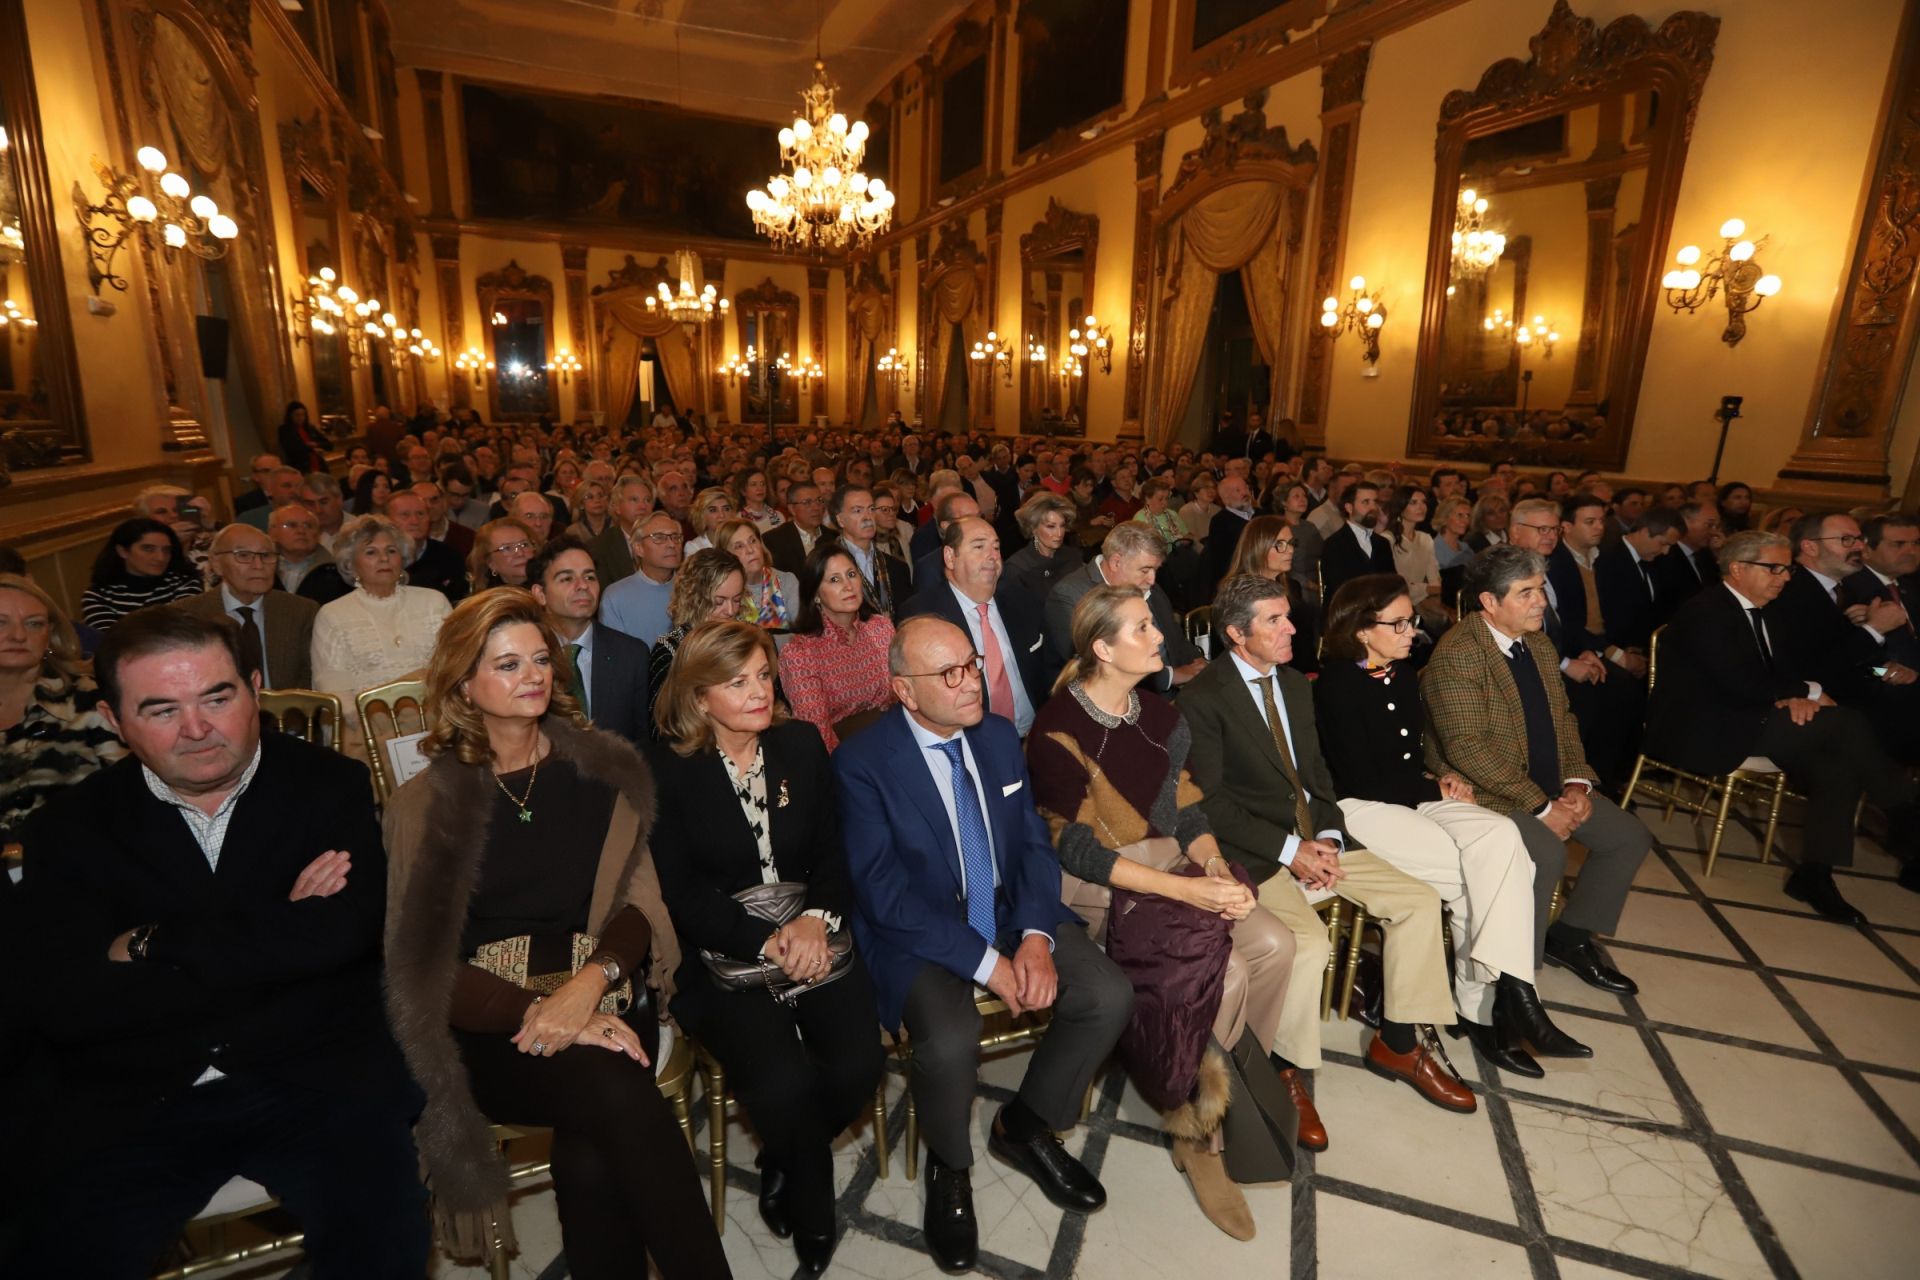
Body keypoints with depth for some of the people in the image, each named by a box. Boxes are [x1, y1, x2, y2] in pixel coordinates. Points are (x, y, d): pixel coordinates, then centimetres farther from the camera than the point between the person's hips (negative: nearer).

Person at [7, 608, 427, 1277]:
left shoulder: (332, 785, 0)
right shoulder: (69, 826, 6)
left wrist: (149, 945, -9)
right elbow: (58, 1005, -7)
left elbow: (340, 934, -15)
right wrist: (269, 937, -13)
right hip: (129, 1101, 3)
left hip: (316, 1080, -2)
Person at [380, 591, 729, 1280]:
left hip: (602, 996, 1)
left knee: (592, 1148, -29)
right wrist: (536, 1015, -19)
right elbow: (422, 958, -3)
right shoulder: (426, 803, 5)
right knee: (616, 1093, -30)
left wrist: (589, 983, -19)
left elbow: (638, 900, 3)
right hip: (492, 1025, -1)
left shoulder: (602, 770, 9)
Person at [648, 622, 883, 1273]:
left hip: (811, 937, 3)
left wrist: (817, 918, -15)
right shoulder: (667, 769, -6)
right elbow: (678, 892, -9)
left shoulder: (801, 743, 5)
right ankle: (812, 1209, 11)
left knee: (859, 1063, -17)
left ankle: (785, 1163, 20)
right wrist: (765, 942, -20)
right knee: (784, 1082, -24)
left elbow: (834, 852, 5)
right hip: (719, 953, -3)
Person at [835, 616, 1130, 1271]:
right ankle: (949, 1169, 6)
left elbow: (1034, 842, 4)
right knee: (950, 1040, -31)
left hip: (1012, 912, 5)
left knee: (1110, 996, -13)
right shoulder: (862, 762, -15)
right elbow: (883, 892, -18)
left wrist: (1036, 936, -13)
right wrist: (984, 961, -23)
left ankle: (1026, 1126, 15)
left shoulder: (999, 735, 2)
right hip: (918, 932, -5)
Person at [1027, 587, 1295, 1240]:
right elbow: (1077, 851, -18)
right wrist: (1185, 890, -22)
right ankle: (1199, 1130, 2)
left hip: (1172, 866, 7)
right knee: (1225, 974, -24)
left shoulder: (1159, 717, 9)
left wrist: (1213, 863, -11)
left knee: (1273, 945, -17)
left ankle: (1220, 1099, 3)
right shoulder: (1059, 729, -14)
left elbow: (1186, 810, 11)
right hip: (1100, 887, -7)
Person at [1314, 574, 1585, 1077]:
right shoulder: (1338, 686, -13)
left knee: (1500, 837, -20)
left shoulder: (1404, 676, 11)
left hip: (1413, 797, 7)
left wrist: (1438, 780, 0)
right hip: (1362, 810, -7)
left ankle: (1482, 1006, -19)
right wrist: (1436, 790, -7)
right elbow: (1361, 780, -15)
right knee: (1475, 876, -21)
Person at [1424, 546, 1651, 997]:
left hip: (1550, 788, 9)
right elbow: (1465, 747, -25)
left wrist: (1577, 782, -3)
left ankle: (1570, 936, 21)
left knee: (1631, 837, 5)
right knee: (1547, 855, -28)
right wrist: (1540, 806, -23)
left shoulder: (1540, 646, 9)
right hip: (1484, 794, -9)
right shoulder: (1458, 652, -20)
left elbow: (1563, 719, 15)